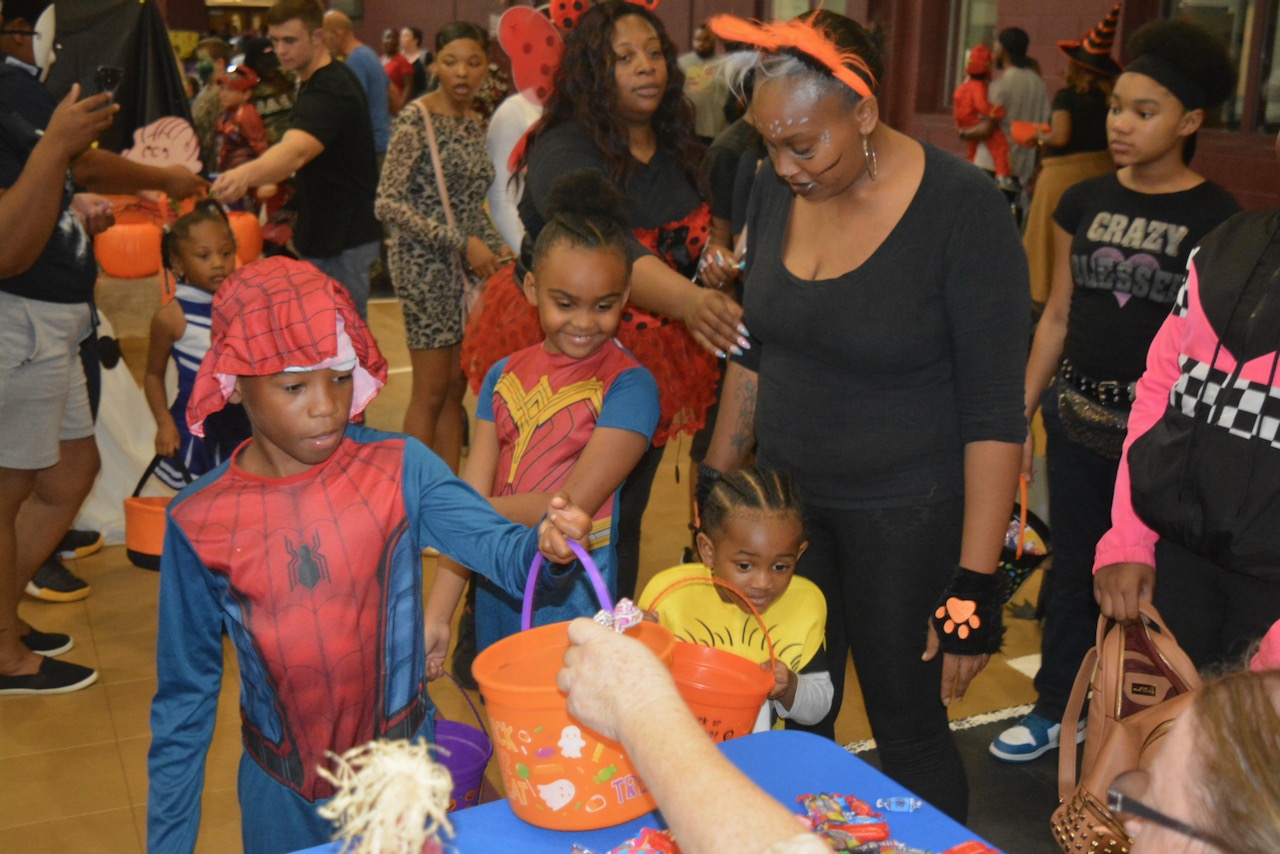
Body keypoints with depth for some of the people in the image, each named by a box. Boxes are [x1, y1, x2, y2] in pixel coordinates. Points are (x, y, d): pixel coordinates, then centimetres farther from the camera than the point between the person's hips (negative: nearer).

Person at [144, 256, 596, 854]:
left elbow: (496, 545, -24)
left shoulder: (399, 469, -12)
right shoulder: (198, 521, -10)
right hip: (284, 801, 1)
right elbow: (184, 698, -1)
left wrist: (545, 543, -48)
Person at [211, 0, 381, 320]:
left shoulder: (327, 92, -23)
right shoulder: (334, 77, 10)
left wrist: (247, 174, -62)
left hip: (344, 241, -11)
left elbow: (297, 151, -44)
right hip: (328, 233, 11)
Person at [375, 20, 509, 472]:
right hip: (425, 265, -7)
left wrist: (499, 251, 3)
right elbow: (388, 204, -17)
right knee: (431, 391, -2)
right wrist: (461, 243, -19)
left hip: (468, 265, 7)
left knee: (456, 389, 10)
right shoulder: (416, 119, -11)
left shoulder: (476, 123, 10)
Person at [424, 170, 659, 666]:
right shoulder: (504, 377, 3)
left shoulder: (628, 386, -12)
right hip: (496, 593, 5)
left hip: (573, 601, -5)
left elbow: (573, 504, -17)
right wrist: (436, 617, -7)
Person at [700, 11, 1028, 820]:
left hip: (908, 516, -5)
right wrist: (718, 482, 13)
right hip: (787, 498, 5)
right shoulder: (778, 187, -1)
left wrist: (975, 584, -17)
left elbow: (994, 413, -16)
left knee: (909, 732, 7)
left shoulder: (962, 208, -18)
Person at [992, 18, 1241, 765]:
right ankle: (1057, 711, 32)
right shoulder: (1085, 203, 6)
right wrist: (1021, 411, 10)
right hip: (1078, 417, 4)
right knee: (1073, 564, 15)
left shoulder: (1216, 219, -7)